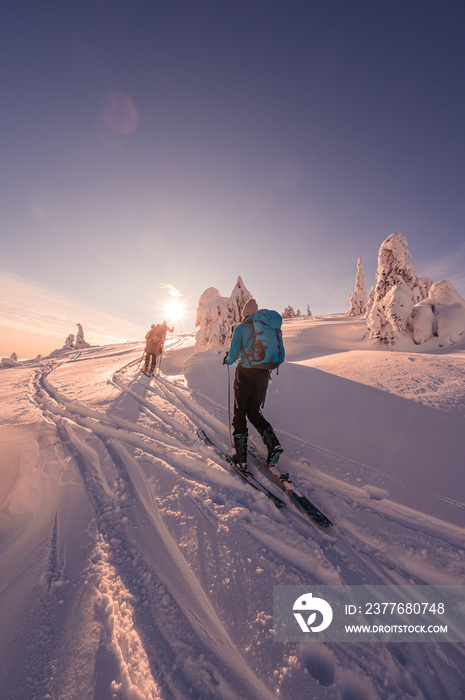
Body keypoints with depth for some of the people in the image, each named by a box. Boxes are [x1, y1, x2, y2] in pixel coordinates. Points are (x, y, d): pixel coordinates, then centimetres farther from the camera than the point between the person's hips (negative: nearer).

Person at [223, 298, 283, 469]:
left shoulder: (240, 328, -5)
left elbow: (233, 354, -8)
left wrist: (227, 360, 13)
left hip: (245, 373, -4)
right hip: (263, 373, 5)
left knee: (240, 412, 9)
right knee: (254, 412, 17)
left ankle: (241, 455, 14)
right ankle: (273, 443, 1)